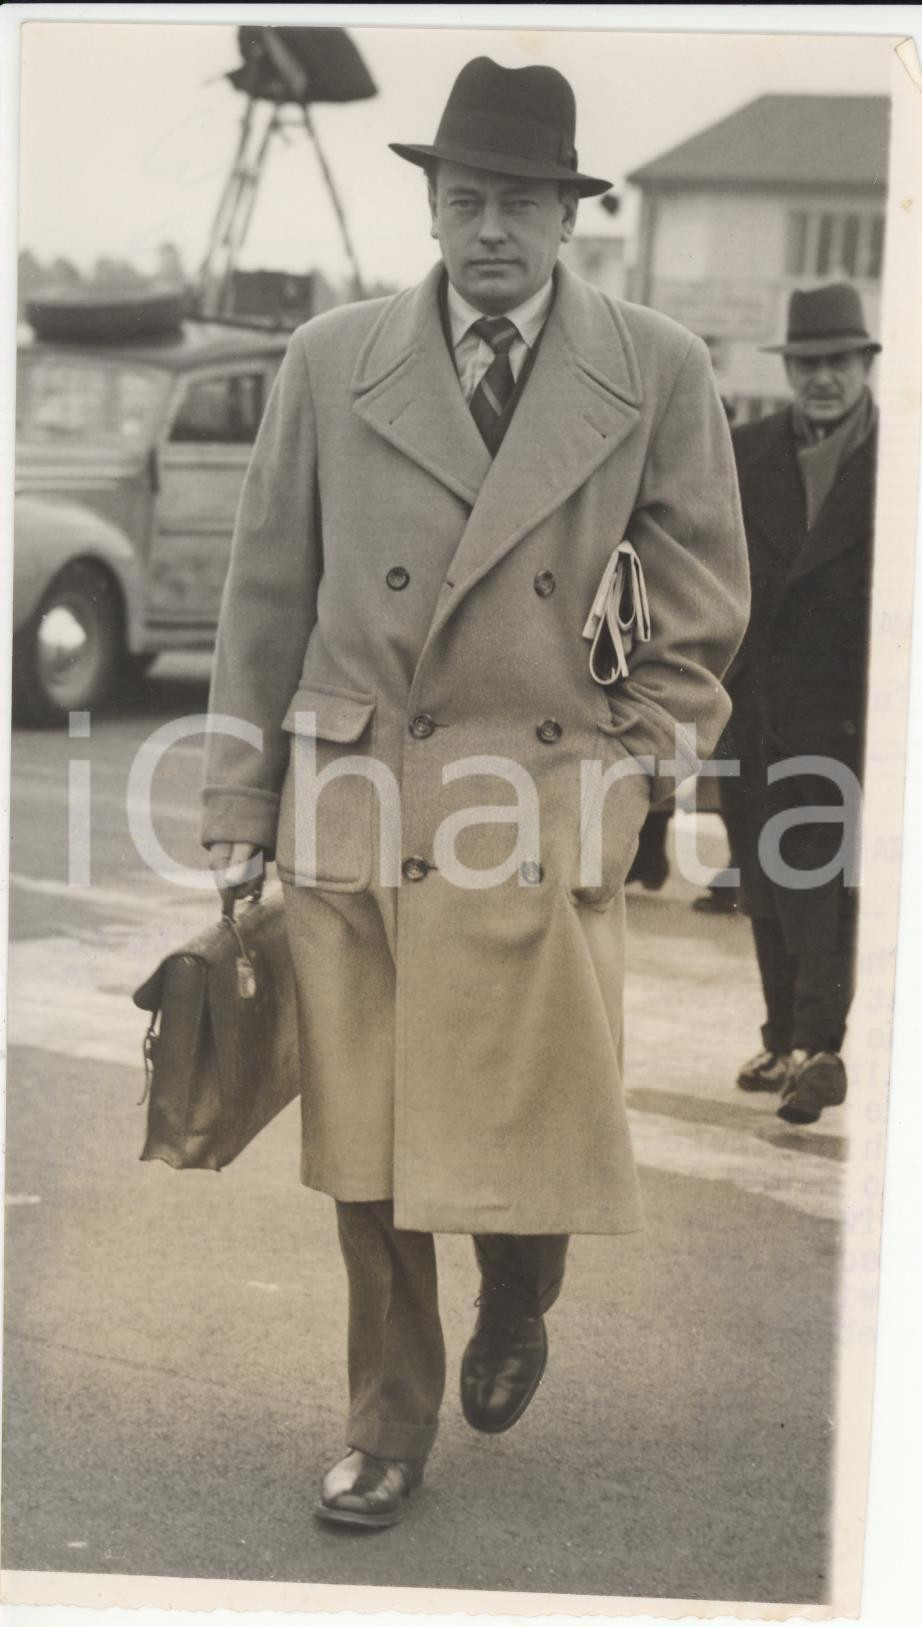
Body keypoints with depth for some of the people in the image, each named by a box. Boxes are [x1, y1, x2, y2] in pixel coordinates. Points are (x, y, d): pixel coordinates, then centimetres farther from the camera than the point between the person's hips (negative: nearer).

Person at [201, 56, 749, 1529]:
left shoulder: (660, 374, 2)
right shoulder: (330, 362, 4)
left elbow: (706, 610, 10)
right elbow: (265, 599, 7)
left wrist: (639, 762, 3)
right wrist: (240, 818, 5)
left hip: (547, 808, -1)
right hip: (353, 804, 1)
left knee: (538, 1129, 1)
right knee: (367, 1152, 6)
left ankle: (515, 1316, 35)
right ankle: (389, 1420, 24)